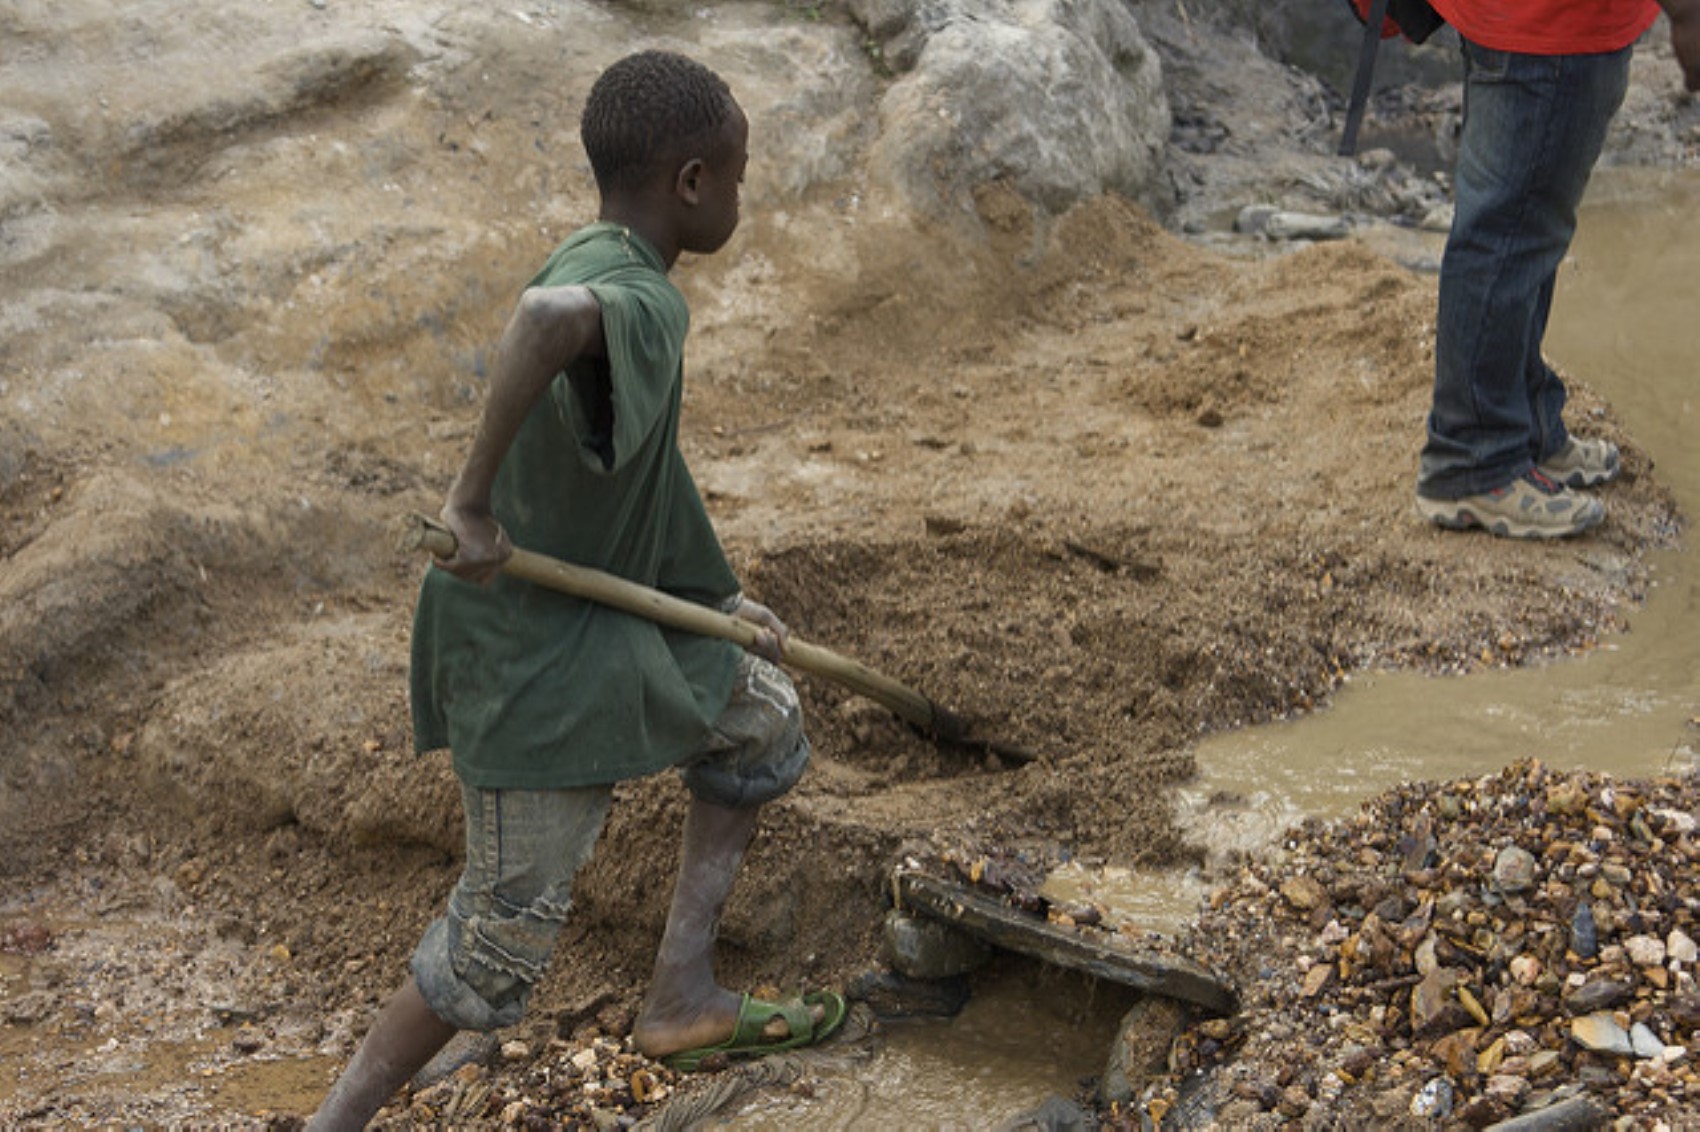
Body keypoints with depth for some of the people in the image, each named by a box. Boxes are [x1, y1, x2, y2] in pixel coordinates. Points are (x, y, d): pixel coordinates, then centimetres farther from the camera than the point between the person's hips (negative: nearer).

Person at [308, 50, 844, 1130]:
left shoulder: (594, 264, 5)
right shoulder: (640, 302, -26)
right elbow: (549, 316, -53)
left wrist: (720, 601, 21)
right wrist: (474, 496, -41)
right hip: (534, 655, -10)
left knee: (763, 721, 22)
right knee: (506, 934, 1)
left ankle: (681, 996, 25)